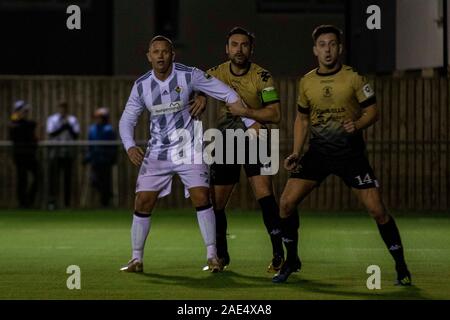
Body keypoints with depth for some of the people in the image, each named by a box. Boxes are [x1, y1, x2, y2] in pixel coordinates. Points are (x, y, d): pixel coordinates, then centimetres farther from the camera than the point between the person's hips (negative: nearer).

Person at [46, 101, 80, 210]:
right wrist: (63, 126, -10)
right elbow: (51, 133, -6)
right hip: (55, 152, -2)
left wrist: (69, 125, -8)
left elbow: (76, 135, 3)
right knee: (54, 176, -11)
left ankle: (67, 203, 5)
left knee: (68, 177, 1)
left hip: (69, 152, 2)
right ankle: (51, 201, -14)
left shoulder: (73, 120, 13)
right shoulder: (52, 119, 9)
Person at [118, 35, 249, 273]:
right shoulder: (141, 86, -2)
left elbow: (227, 95, -5)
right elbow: (127, 119, 9)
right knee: (143, 202, -4)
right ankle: (137, 259, 8)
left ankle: (212, 255, -6)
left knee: (201, 198, -16)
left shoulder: (190, 76, -10)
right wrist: (130, 147, -9)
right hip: (157, 153, 3)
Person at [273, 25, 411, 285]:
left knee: (377, 209, -10)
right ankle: (291, 261, 14)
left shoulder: (353, 78, -8)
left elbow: (373, 112, -4)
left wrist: (357, 125, -25)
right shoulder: (306, 82, 3)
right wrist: (296, 153, 5)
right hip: (318, 153, 4)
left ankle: (401, 266, 5)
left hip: (351, 153, -4)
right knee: (287, 202, -6)